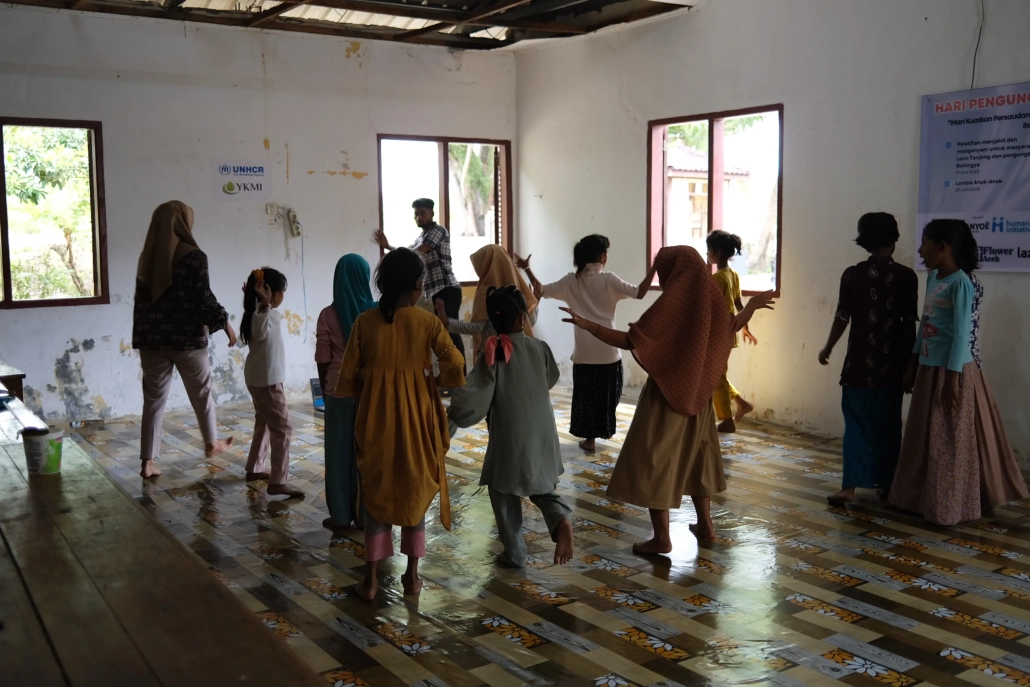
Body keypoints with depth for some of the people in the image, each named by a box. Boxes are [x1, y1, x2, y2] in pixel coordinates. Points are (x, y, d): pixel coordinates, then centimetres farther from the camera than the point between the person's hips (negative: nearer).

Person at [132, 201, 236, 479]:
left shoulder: (147, 258, 6)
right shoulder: (193, 256, -11)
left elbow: (141, 300, 10)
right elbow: (204, 298, -13)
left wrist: (142, 337, 19)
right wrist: (225, 323, 0)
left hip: (152, 339, 4)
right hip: (187, 338, -4)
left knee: (153, 399, 8)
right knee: (201, 392, 16)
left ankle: (148, 461, 6)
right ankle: (211, 443, 32)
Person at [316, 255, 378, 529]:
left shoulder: (328, 315, -8)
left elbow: (323, 361, -4)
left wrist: (325, 390, 10)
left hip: (340, 390, -1)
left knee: (340, 452, 9)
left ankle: (341, 515, 15)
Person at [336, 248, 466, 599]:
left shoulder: (364, 321, -5)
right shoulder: (428, 321, -8)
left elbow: (348, 376, -3)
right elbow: (454, 366, -13)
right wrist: (439, 381, 7)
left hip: (376, 414, 1)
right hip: (416, 414, -1)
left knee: (376, 490, 11)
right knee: (414, 489, 13)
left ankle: (371, 578, 14)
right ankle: (412, 574, 18)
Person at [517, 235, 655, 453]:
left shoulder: (571, 281, -2)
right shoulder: (608, 280, -8)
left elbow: (541, 291, -2)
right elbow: (639, 293, -15)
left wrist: (527, 269, 5)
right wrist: (654, 267, -12)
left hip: (584, 350, 1)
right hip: (608, 349, -1)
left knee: (586, 393, 8)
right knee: (608, 391, 18)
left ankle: (590, 438, 9)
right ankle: (606, 429, 31)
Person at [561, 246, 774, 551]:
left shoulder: (672, 303, -20)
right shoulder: (710, 300, 1)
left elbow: (631, 340, -25)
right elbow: (731, 326, 22)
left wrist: (587, 325, -23)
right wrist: (752, 305, 41)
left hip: (666, 396, -8)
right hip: (698, 394, 8)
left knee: (654, 463, -1)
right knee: (694, 456, 21)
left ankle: (662, 538, 1)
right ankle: (705, 523, 30)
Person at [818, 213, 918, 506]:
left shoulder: (852, 274, -3)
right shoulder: (906, 276, -3)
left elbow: (842, 318, 1)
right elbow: (909, 325, -2)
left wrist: (827, 349, 16)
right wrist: (910, 363, 7)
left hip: (860, 363, 0)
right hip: (891, 365, 1)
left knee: (856, 425, 3)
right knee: (888, 426, 12)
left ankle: (849, 487, -3)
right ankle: (885, 484, 20)